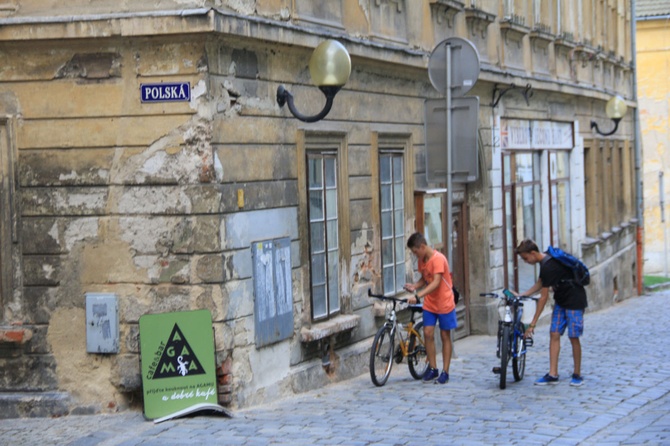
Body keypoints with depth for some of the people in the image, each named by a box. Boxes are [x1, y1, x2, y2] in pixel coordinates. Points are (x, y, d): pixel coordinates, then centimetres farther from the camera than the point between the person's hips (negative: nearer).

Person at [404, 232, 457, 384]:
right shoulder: (422, 260, 2)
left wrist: (418, 296, -37)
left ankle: (445, 372, 9)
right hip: (430, 304, 6)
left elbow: (436, 282, -30)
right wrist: (414, 286, -8)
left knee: (445, 336, 3)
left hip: (444, 303, -6)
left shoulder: (438, 259, -22)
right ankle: (433, 369, 8)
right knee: (428, 333, -2)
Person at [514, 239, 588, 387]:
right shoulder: (545, 260, 2)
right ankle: (553, 375, 2)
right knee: (554, 334, 2)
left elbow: (544, 298, -25)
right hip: (561, 300, 10)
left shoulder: (548, 267, -27)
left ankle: (577, 375, 10)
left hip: (574, 301, -10)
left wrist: (533, 324, -21)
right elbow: (540, 284, 15)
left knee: (573, 337, -4)